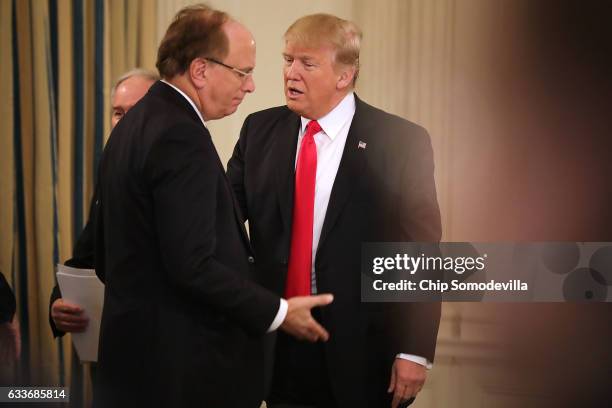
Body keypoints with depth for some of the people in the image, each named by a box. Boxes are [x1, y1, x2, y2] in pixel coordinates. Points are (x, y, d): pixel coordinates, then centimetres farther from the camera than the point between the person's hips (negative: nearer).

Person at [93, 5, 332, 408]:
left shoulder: (135, 124, 10)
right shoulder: (181, 137, -19)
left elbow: (109, 255, 16)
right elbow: (192, 265, -23)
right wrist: (277, 312, -13)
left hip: (136, 351, 9)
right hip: (184, 365, -9)